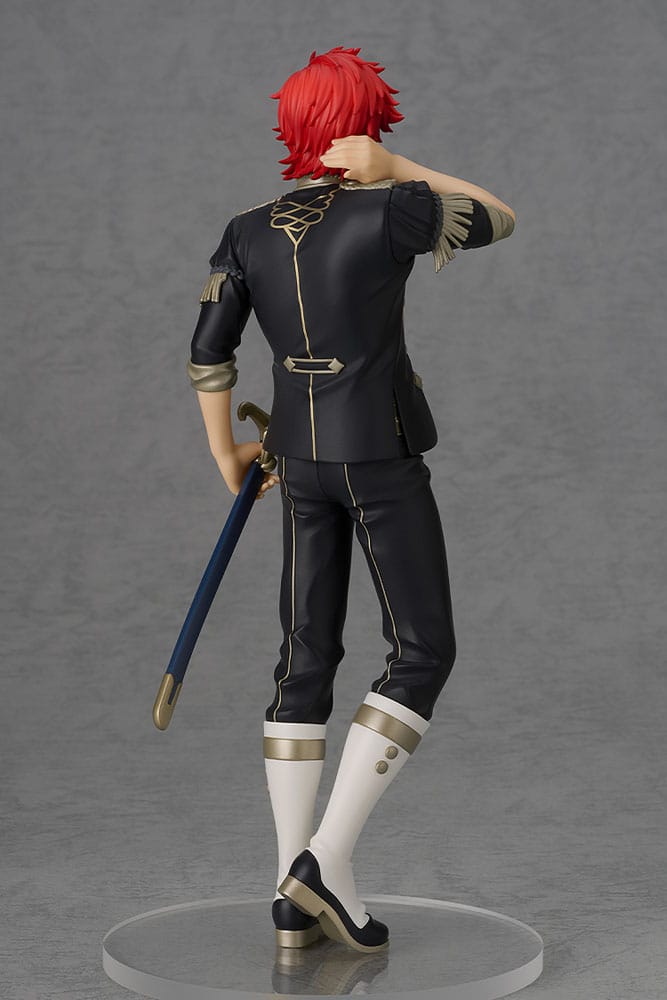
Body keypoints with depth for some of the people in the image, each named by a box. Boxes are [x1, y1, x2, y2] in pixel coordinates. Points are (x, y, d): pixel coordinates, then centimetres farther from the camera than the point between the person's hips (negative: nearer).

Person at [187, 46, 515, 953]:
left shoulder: (245, 235, 3)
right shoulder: (388, 211, -13)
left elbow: (207, 354, 4)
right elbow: (500, 219, 1)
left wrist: (227, 455, 18)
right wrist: (398, 170, -3)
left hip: (302, 458, 6)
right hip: (383, 455, -6)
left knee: (307, 659, 8)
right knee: (424, 652, 3)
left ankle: (294, 895, 7)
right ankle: (329, 858, -6)